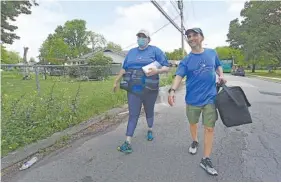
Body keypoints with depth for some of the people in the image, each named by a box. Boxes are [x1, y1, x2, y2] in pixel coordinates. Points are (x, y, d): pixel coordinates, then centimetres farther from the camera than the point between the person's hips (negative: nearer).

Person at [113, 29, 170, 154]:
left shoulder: (155, 50, 1)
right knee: (133, 115, -1)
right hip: (133, 89, 2)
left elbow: (166, 67, -4)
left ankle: (150, 130, 43)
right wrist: (116, 81, 24)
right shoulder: (131, 52, 15)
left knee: (149, 111, 16)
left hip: (149, 90, -2)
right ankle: (128, 143, 1)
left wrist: (157, 71, -24)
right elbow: (124, 69, 22)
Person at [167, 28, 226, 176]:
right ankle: (194, 142, 47)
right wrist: (172, 90, -35)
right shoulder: (186, 60, -5)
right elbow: (179, 76, -17)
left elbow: (218, 66, 20)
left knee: (209, 128, 0)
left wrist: (221, 75, -1)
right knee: (193, 123, 17)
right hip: (193, 98, 0)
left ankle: (206, 159, 12)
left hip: (210, 98, 1)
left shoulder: (212, 53, 3)